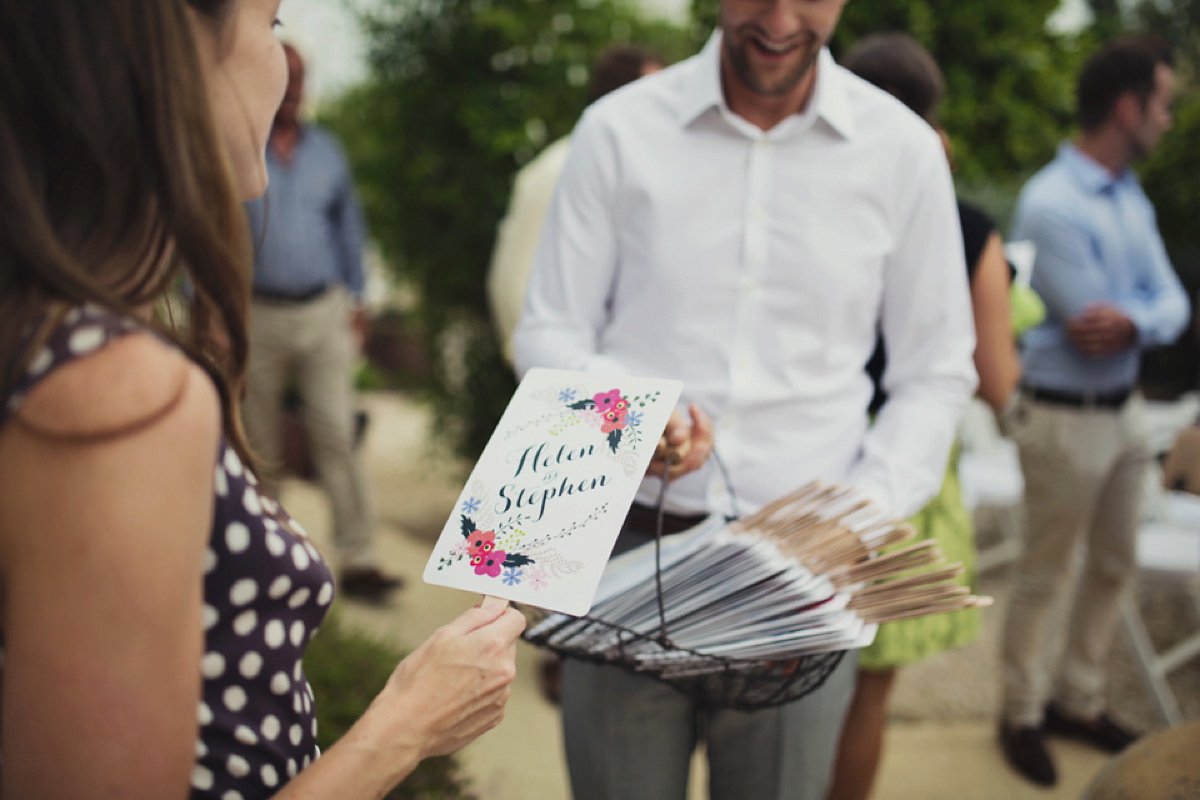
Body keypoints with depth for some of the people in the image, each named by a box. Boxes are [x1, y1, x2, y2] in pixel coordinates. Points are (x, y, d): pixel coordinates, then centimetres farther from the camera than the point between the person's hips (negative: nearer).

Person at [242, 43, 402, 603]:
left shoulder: (326, 150, 11)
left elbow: (348, 225, 18)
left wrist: (356, 299, 14)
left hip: (324, 310, 2)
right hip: (257, 316, -1)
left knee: (336, 434, -6)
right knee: (261, 445, 7)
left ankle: (358, 560, -5)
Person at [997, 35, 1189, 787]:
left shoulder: (1132, 197, 6)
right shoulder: (1052, 205, -21)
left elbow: (1173, 303, 0)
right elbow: (1091, 328, -21)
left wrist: (1135, 322, -20)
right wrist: (1150, 310, -6)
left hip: (1125, 408, 8)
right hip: (1066, 418, -8)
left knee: (1115, 565, 18)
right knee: (1045, 575, 7)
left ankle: (1079, 700, 36)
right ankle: (1023, 714, 26)